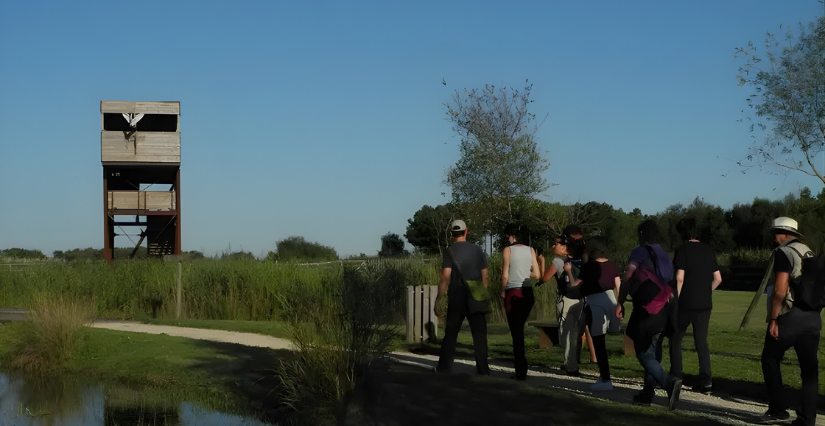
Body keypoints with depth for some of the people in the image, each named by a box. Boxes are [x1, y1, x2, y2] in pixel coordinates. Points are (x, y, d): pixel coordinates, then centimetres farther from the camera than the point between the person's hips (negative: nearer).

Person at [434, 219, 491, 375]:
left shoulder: (450, 251, -4)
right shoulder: (478, 250, 4)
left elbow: (445, 278, -12)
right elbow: (485, 277, 4)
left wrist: (438, 300, -9)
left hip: (456, 298, -1)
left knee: (450, 334, 8)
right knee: (479, 334, 3)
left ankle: (444, 368, 9)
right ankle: (483, 369, -1)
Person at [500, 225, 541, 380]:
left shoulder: (508, 250, -6)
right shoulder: (530, 250, 6)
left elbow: (505, 276, -10)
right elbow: (537, 275, 6)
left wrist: (502, 291, 5)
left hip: (513, 293, -4)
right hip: (527, 293, 5)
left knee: (516, 331, -1)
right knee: (520, 329, 19)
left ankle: (521, 372, -2)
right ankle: (519, 360, 22)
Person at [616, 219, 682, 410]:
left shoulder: (639, 252, -5)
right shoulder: (664, 255, 15)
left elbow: (628, 279, -12)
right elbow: (669, 283, 15)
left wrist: (620, 303, -7)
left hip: (644, 311, -7)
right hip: (662, 311, 7)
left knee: (643, 353, -6)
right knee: (653, 352, 13)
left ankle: (669, 382, -26)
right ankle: (647, 393, 14)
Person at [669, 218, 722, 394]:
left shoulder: (683, 250, -9)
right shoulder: (709, 250, 9)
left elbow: (680, 278, -15)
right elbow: (718, 278, 10)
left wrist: (675, 300, -8)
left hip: (685, 304, -5)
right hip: (704, 304, 5)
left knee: (676, 340, 10)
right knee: (702, 342, 8)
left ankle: (675, 377, 10)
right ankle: (706, 380, -2)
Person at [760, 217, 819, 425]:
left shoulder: (784, 252, -8)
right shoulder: (809, 253, 17)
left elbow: (780, 289, -16)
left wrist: (773, 319, -14)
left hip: (790, 317, -7)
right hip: (813, 318, 7)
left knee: (770, 359, 10)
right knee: (809, 368, 5)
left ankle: (778, 409, 9)